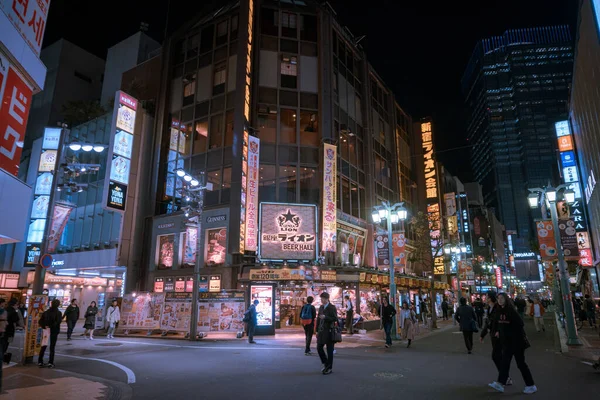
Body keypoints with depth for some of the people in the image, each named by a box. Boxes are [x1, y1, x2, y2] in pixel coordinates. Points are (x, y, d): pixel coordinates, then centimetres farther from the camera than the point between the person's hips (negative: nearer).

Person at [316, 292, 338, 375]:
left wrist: (325, 317, -23)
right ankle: (325, 363, 26)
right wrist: (317, 330, 13)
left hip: (329, 331, -6)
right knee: (319, 348, 7)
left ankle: (329, 368, 15)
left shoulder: (332, 307, -8)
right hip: (321, 331, 6)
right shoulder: (321, 307, 12)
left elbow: (335, 319, -14)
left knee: (329, 350, 3)